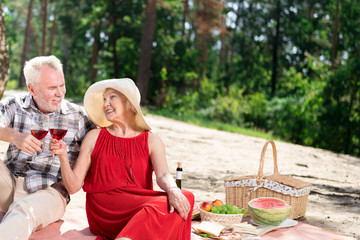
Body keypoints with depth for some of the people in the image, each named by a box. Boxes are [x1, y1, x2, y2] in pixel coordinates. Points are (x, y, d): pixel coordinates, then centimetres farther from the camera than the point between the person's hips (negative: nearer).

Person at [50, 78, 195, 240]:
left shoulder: (151, 141, 15)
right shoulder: (94, 137, 13)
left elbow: (163, 175, -4)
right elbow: (73, 186, 7)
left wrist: (173, 190, -28)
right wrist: (63, 156, -11)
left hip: (140, 206, 3)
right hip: (103, 211, -3)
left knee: (183, 197, -31)